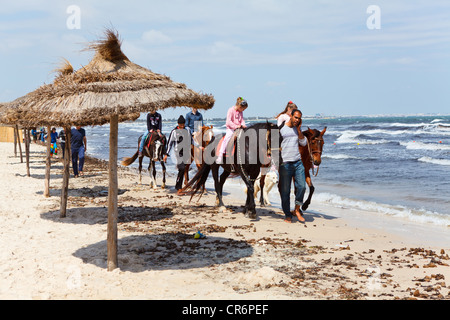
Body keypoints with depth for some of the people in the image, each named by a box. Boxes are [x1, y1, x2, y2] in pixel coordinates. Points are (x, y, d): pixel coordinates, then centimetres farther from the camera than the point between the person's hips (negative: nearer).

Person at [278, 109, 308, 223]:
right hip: (285, 163, -4)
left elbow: (303, 143, 6)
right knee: (285, 191, 0)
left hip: (298, 162, 4)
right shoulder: (281, 128, -2)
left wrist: (299, 129, -1)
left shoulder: (297, 129, 13)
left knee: (301, 187, -5)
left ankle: (297, 210, 15)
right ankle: (287, 215, 12)